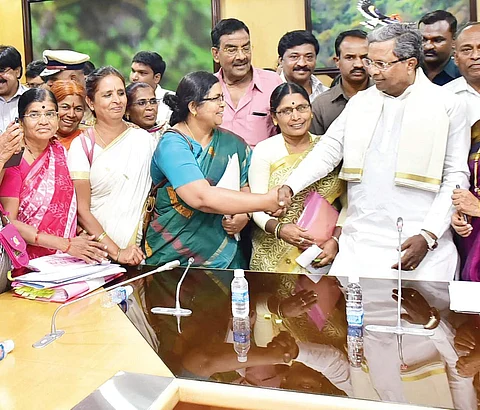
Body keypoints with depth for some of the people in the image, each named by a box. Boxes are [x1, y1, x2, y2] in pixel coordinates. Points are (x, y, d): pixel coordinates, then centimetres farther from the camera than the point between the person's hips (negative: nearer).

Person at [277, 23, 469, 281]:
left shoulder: (447, 106, 2)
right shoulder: (360, 103, 13)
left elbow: (456, 177, -1)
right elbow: (327, 151, 9)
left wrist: (429, 236, -9)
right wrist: (290, 186, -7)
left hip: (421, 243, -2)